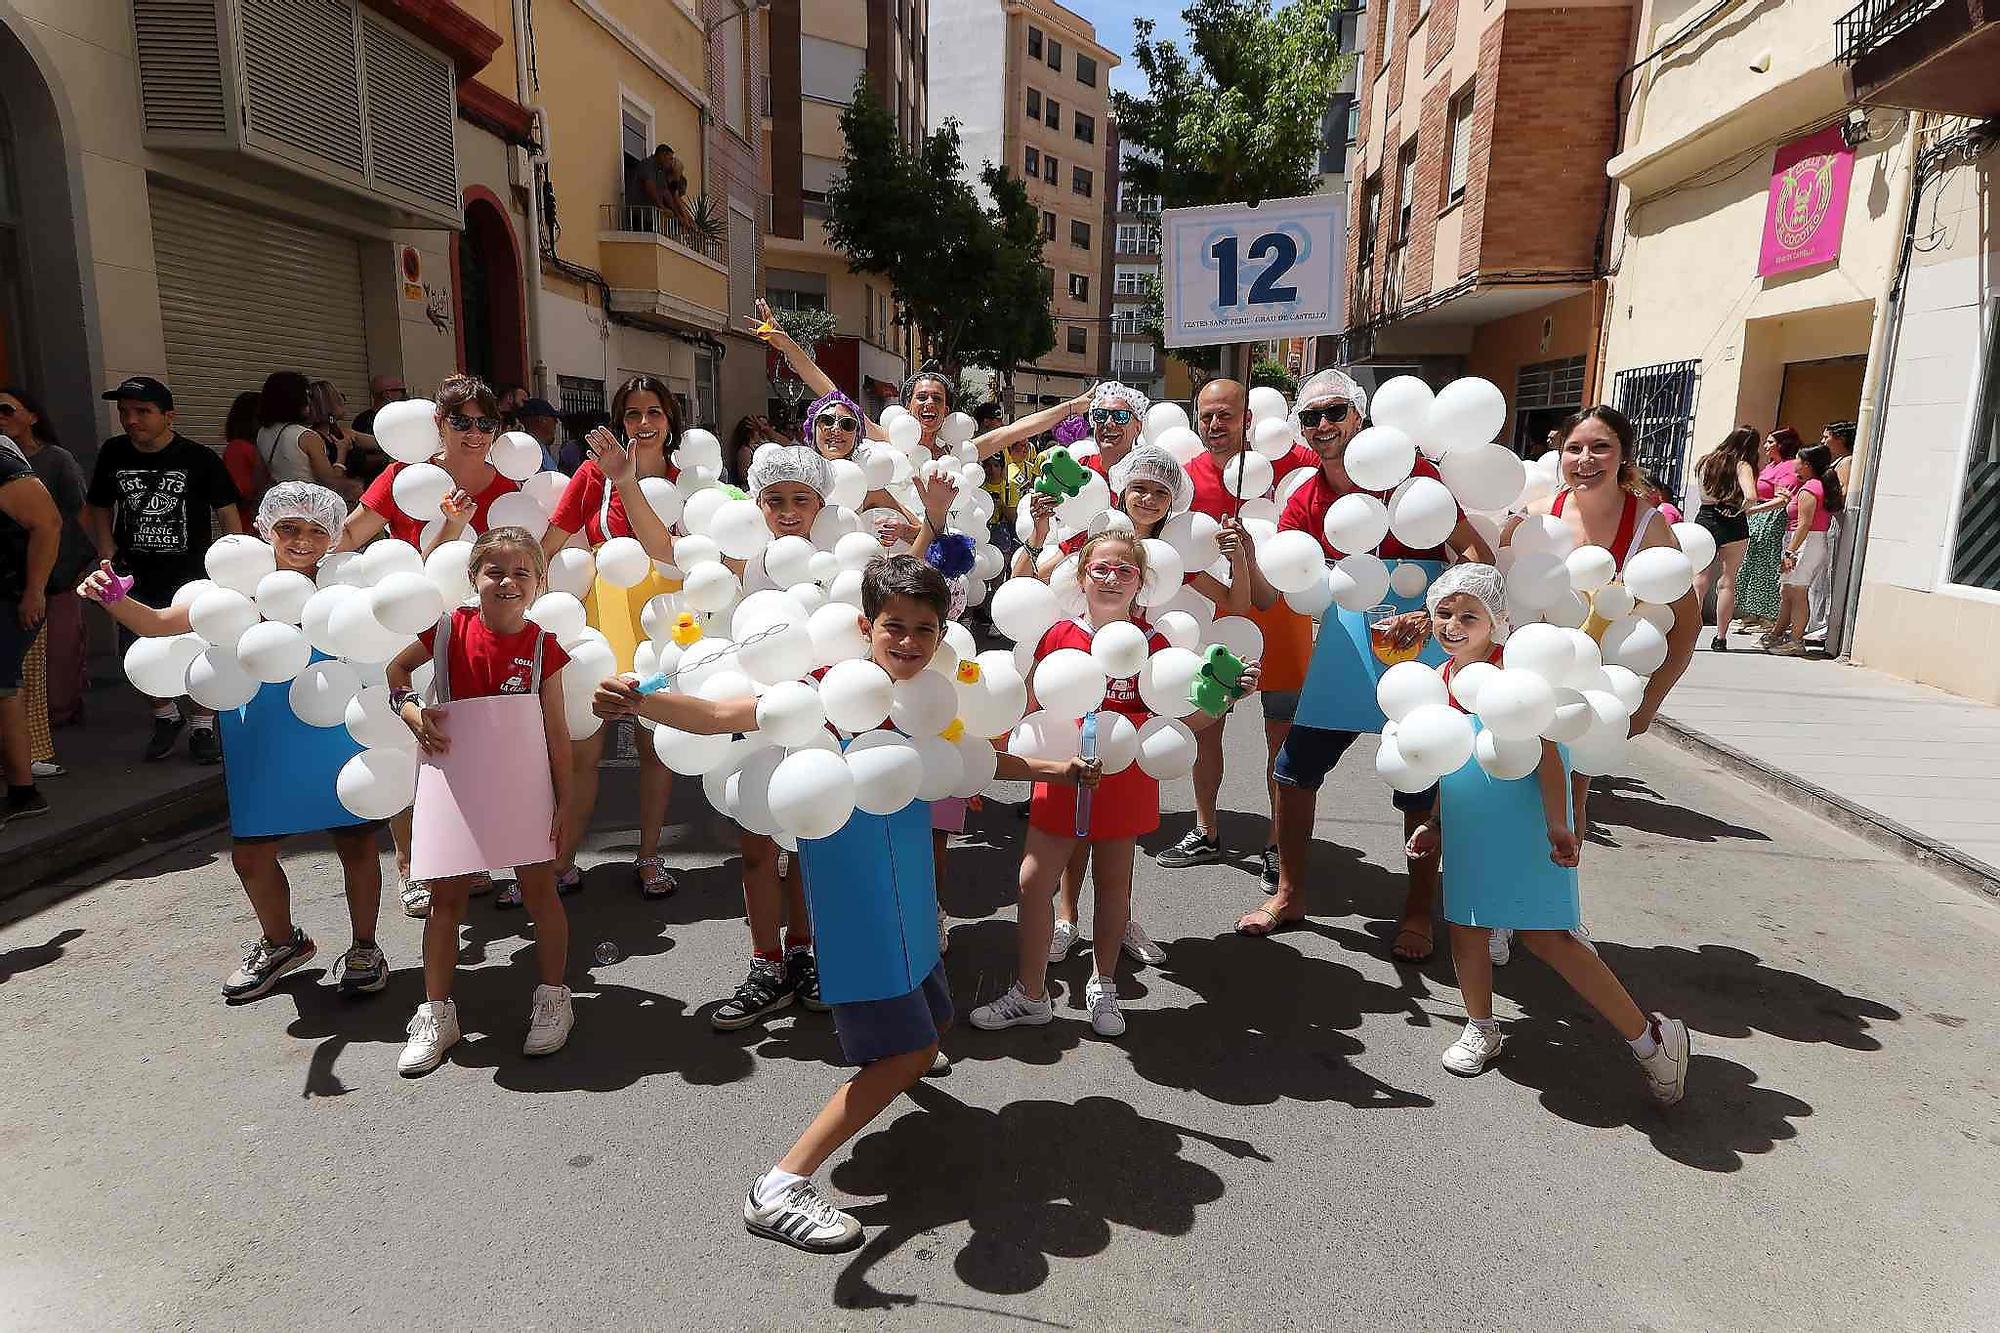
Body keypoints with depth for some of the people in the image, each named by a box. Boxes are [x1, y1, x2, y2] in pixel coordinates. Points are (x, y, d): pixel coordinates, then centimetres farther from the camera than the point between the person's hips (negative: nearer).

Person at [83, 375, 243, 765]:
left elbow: (228, 515, -6)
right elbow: (99, 507, 18)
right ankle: (166, 717, 32)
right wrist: (107, 550, 4)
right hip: (136, 577, 4)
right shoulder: (113, 454, 3)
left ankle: (201, 728, 17)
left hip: (192, 575, -4)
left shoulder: (200, 459, -9)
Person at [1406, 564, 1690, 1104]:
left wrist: (1557, 823, -18)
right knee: (1465, 928, 11)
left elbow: (1547, 751, -16)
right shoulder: (1440, 681, 6)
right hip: (1466, 833, 7)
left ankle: (1650, 1037, 8)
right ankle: (1481, 1029, 33)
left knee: (1544, 935, -6)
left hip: (1524, 826, -7)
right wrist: (1434, 824, 16)